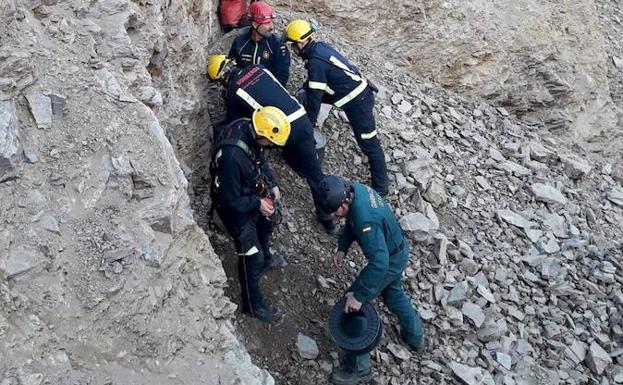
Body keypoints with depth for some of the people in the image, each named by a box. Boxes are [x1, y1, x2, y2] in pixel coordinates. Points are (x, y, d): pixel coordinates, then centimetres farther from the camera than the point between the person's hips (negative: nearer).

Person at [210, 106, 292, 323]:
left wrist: (272, 183, -4)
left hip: (251, 194, 9)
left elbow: (260, 160, 5)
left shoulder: (248, 128, -16)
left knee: (264, 226, 32)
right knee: (251, 254, 4)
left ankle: (265, 258, 63)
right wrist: (257, 204, -20)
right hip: (235, 207, -9)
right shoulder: (233, 156, -42)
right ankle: (253, 304, 25)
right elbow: (230, 199, -32)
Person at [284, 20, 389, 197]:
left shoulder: (316, 62, -21)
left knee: (369, 144, -2)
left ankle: (381, 186, 7)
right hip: (359, 90, 10)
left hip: (357, 102, -10)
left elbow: (315, 97, -16)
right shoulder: (319, 46, 7)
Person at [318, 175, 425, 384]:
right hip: (396, 251, 9)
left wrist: (358, 296, -36)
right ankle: (415, 338, 54)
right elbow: (351, 223, 8)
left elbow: (379, 262, -39)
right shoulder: (356, 190, -12)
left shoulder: (365, 219, -39)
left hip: (390, 261, -9)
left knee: (352, 305, -1)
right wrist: (342, 248, -4)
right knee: (393, 293, 31)